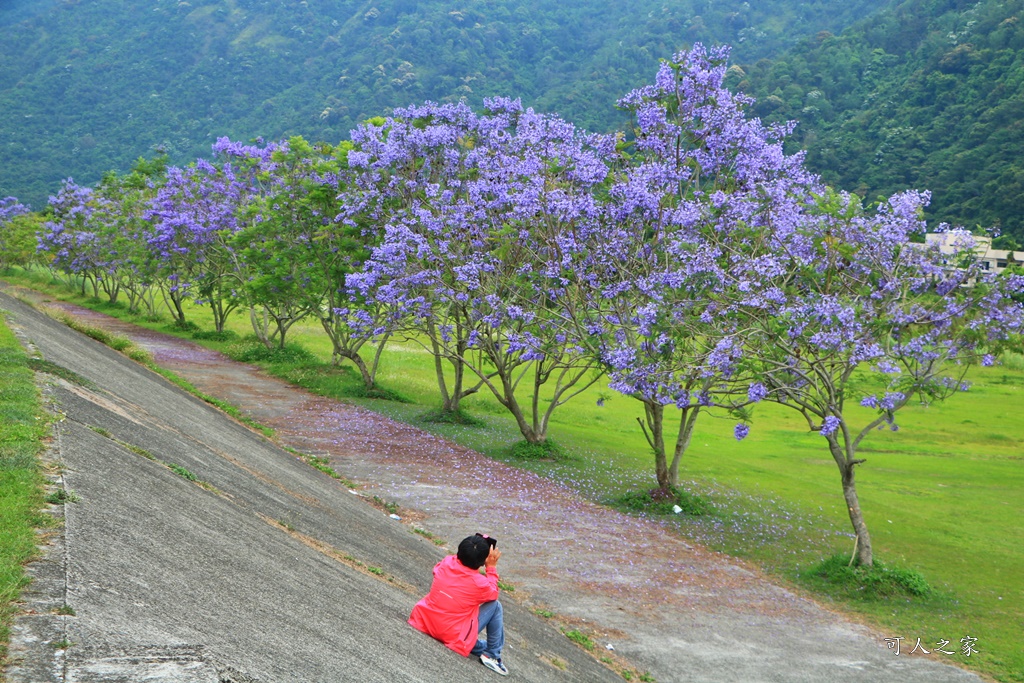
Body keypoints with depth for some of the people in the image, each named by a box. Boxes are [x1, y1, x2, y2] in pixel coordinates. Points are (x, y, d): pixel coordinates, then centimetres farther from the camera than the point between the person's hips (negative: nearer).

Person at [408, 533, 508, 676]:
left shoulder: (446, 563, -9)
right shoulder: (479, 583, -20)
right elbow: (493, 594, 4)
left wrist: (462, 555, 17)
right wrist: (491, 567, 6)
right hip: (453, 636, -6)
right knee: (495, 606, 5)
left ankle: (482, 649, 30)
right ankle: (492, 656, 17)